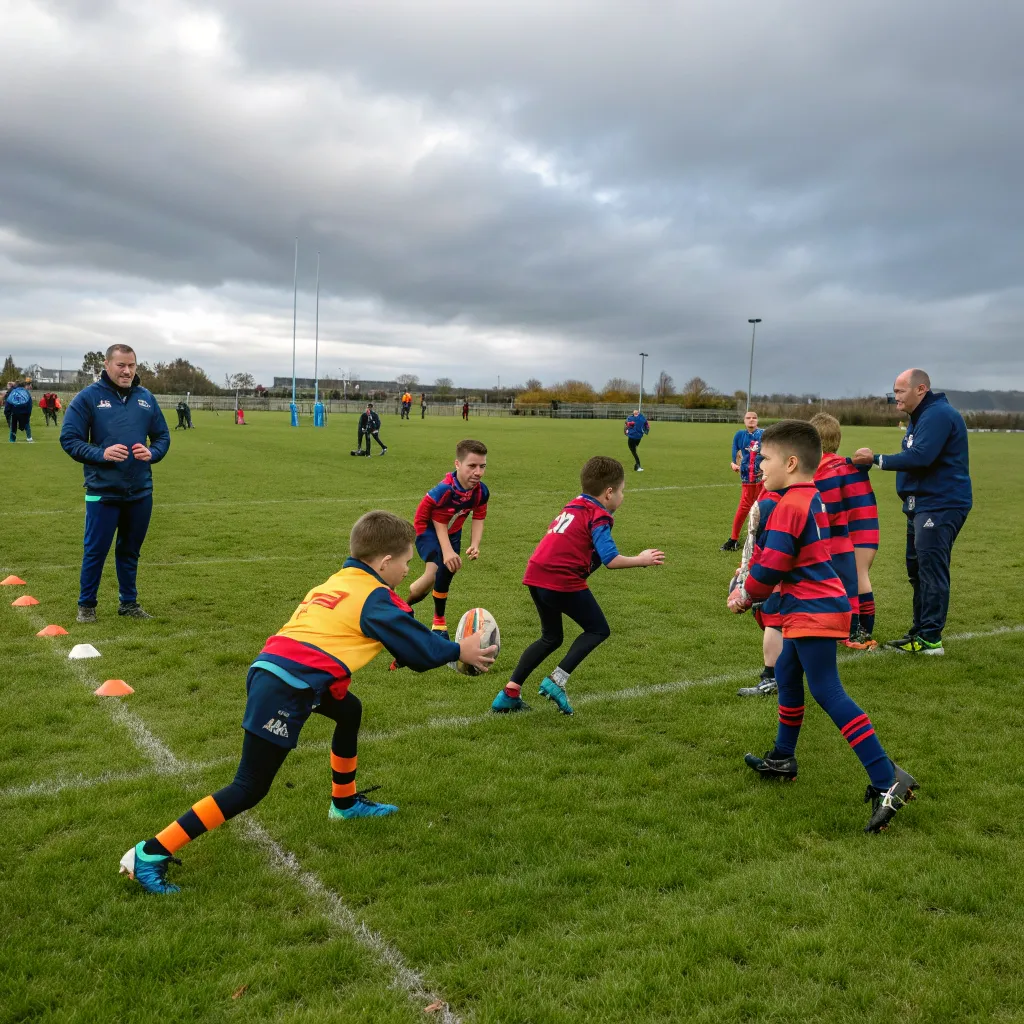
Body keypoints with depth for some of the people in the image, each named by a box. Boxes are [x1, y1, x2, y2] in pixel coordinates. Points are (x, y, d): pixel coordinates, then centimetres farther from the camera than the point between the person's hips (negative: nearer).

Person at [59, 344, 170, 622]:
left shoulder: (146, 398, 5)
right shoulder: (88, 397, -6)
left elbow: (163, 437, 12)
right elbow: (69, 439, -6)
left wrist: (152, 453, -10)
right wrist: (101, 454, -20)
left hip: (141, 491, 4)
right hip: (102, 491, -4)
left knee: (131, 550, 15)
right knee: (96, 550, 4)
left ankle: (129, 602, 29)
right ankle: (86, 605, 20)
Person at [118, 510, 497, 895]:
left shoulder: (338, 582, 21)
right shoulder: (375, 598, -3)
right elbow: (420, 648, 1)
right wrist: (461, 651, 16)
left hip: (273, 670, 10)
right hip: (285, 689, -10)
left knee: (350, 711, 29)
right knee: (250, 789, -2)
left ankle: (345, 803, 43)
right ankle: (150, 854, -1)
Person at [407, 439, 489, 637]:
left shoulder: (481, 491, -21)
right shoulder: (444, 489, -37)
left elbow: (478, 518, -6)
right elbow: (438, 522, -26)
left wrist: (474, 545, -20)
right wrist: (447, 551, -30)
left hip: (453, 533, 6)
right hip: (428, 529, -5)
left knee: (445, 577, 9)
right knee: (433, 574, -25)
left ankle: (439, 622, 33)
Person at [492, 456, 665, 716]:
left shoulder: (573, 506, 20)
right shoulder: (598, 518, -4)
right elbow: (611, 560, -13)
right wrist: (641, 560, 2)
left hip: (536, 575, 8)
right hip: (563, 581, -8)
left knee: (551, 638, 23)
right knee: (598, 630, 12)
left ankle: (509, 693, 17)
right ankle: (557, 680, -2)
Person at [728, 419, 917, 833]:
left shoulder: (789, 506, -19)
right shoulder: (811, 498, 13)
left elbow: (772, 565, -18)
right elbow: (771, 554, 18)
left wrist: (747, 594, 0)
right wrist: (747, 590, 11)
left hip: (814, 613, -11)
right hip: (811, 611, 11)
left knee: (827, 692, -11)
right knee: (786, 675, 21)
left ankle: (887, 780, -13)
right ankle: (782, 759, 36)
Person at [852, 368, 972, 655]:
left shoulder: (938, 415, -17)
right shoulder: (919, 417, 18)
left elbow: (919, 457, -26)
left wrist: (876, 459, -17)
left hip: (940, 506, -11)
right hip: (922, 505, 11)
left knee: (931, 571, -9)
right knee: (917, 570, 14)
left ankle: (930, 639, -5)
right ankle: (919, 632, 23)